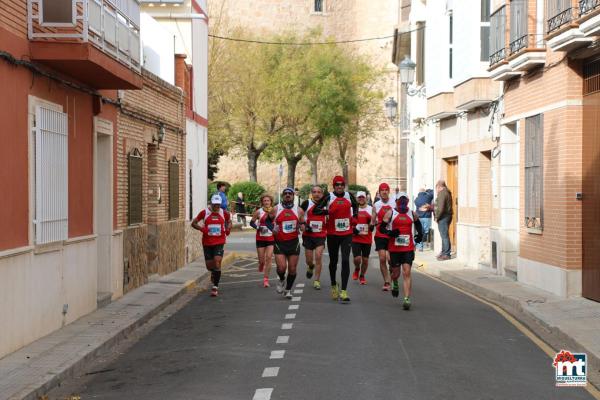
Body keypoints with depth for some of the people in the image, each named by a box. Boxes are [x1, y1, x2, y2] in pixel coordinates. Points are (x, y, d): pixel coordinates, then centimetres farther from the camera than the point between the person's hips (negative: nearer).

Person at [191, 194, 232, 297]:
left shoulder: (224, 213, 0)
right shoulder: (204, 213, -3)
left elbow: (229, 221, 21)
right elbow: (193, 223, 2)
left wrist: (228, 228, -1)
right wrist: (201, 228, -16)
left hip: (219, 242, -1)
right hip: (207, 243, 1)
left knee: (217, 262, -15)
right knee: (209, 265, 6)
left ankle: (215, 287, -7)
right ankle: (213, 273, 45)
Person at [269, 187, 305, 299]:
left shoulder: (299, 210, 4)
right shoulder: (275, 210, 0)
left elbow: (303, 225, 12)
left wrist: (302, 226, -11)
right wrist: (272, 228, -7)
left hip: (294, 243, 1)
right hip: (279, 243, -1)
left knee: (292, 269, 4)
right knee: (281, 267, -14)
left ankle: (288, 290, 25)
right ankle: (281, 280, 20)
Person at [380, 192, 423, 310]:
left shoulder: (412, 214, 9)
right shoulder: (390, 213, 2)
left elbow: (418, 224, 27)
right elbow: (381, 228, 0)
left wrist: (420, 234, 9)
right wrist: (390, 233, -19)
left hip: (408, 248, 0)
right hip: (394, 248, 0)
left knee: (407, 273, -10)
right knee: (396, 273, 11)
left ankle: (407, 299, -12)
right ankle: (395, 284, 48)